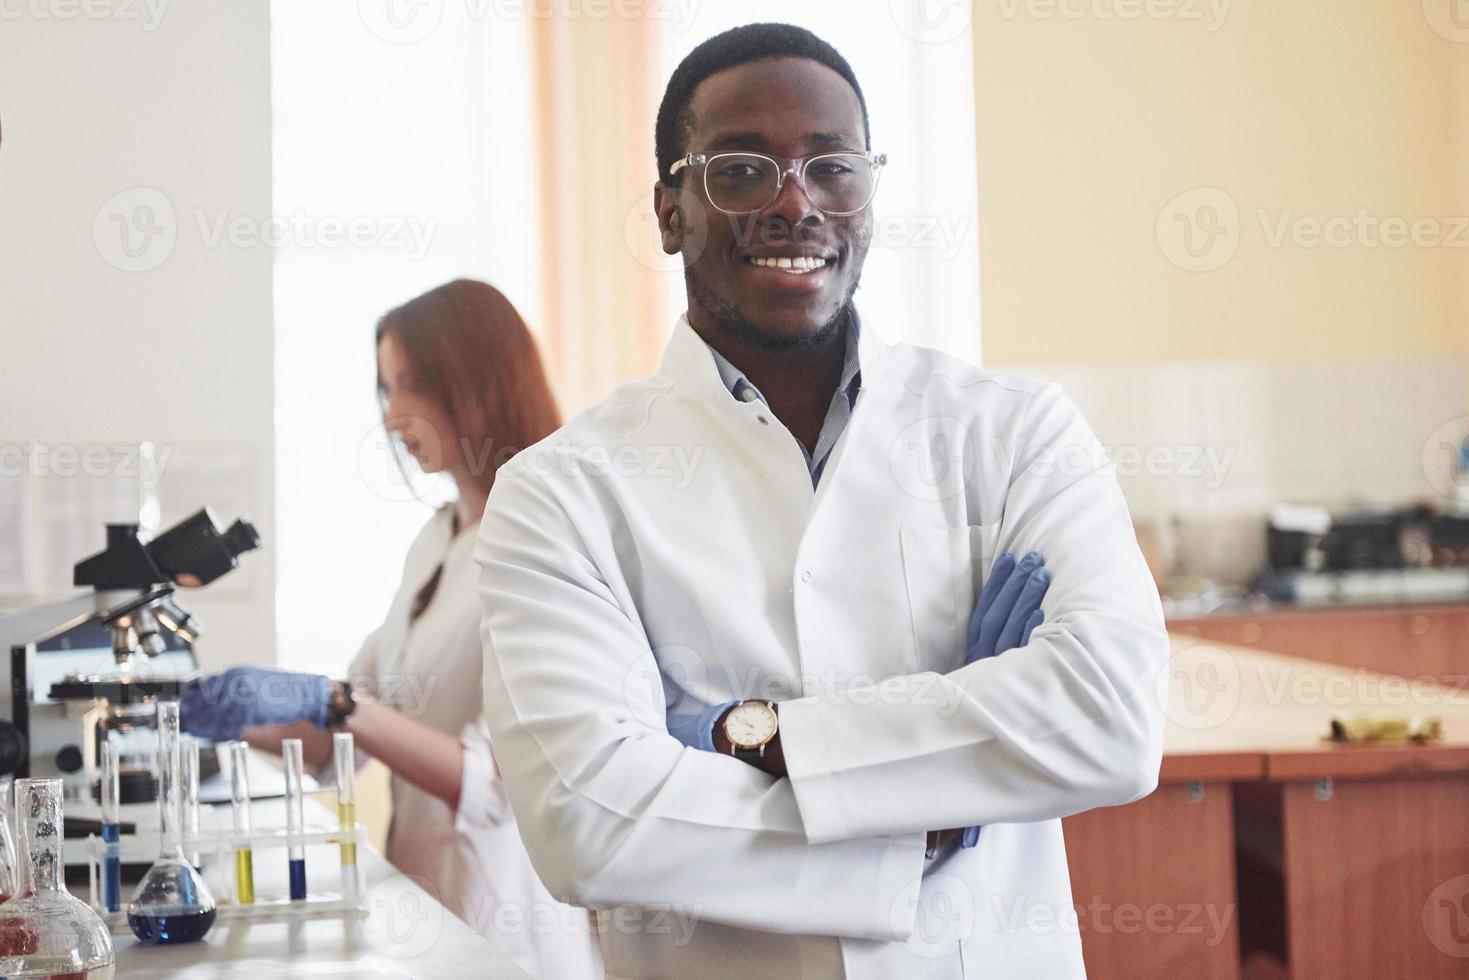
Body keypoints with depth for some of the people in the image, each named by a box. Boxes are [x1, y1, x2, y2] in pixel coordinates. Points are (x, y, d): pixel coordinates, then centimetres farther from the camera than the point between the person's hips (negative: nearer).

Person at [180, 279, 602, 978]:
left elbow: (502, 781, -25)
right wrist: (240, 720, 1)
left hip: (501, 921, -8)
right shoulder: (437, 541, 11)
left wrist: (335, 705, -29)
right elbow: (343, 739, 14)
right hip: (421, 890, 8)